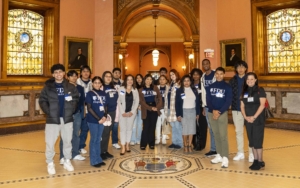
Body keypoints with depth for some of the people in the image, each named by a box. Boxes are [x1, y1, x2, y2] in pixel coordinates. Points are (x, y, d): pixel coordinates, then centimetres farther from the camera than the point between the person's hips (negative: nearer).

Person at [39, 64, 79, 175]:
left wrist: (71, 110, -1)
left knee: (67, 140, 12)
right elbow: (42, 101, 0)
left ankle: (67, 161, 29)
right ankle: (50, 163, 18)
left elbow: (76, 99, 10)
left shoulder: (70, 87, 5)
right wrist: (49, 112, -10)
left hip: (67, 118, 2)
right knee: (50, 142, 0)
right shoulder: (48, 87, 0)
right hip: (52, 119, -2)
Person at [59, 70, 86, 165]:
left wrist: (82, 114, 4)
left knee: (76, 134, 11)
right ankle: (63, 156, 4)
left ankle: (75, 154, 22)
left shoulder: (80, 88, 9)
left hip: (77, 114, 4)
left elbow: (82, 102, 11)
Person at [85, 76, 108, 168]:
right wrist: (98, 118, -13)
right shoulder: (90, 94, -4)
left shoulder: (104, 94, 7)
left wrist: (105, 116, -6)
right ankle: (94, 160, 12)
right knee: (94, 139, 3)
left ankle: (98, 159, 22)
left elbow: (105, 106, 11)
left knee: (98, 140, 12)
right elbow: (89, 108, -9)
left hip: (102, 120, 4)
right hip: (92, 120, -4)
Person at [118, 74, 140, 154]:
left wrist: (132, 112, -7)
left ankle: (127, 144, 22)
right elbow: (118, 101, -5)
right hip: (122, 112, -2)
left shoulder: (135, 90, 3)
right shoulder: (121, 89, -4)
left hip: (131, 112, 2)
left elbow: (137, 101, 2)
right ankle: (123, 147, 2)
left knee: (129, 128, 10)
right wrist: (122, 112, -11)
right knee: (123, 129, -3)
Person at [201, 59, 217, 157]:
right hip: (207, 106, 6)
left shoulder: (215, 75, -7)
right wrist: (203, 106, 12)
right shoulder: (203, 77, 14)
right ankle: (213, 149, 18)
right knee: (211, 128, 10)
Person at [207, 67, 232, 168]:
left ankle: (225, 158, -3)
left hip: (222, 113, -4)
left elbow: (228, 101, -6)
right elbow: (208, 100, 5)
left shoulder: (227, 87, 1)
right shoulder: (211, 87, 10)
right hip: (211, 113, 4)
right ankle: (219, 155, 19)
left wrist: (219, 112, -15)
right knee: (216, 135, 9)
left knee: (223, 135, -7)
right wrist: (213, 110, -12)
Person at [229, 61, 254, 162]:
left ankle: (251, 153, 16)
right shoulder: (232, 80, 7)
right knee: (238, 131, 12)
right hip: (236, 109, 3)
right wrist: (232, 105, -6)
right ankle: (240, 152, 23)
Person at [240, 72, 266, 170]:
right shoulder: (244, 92, 9)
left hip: (258, 119, -5)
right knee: (251, 141, 8)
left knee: (257, 140, -4)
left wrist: (254, 117, -16)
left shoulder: (260, 90, -4)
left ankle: (260, 161, 8)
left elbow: (262, 105, -11)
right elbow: (242, 106, 7)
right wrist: (245, 117, -8)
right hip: (248, 120, 5)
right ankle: (255, 160, 19)